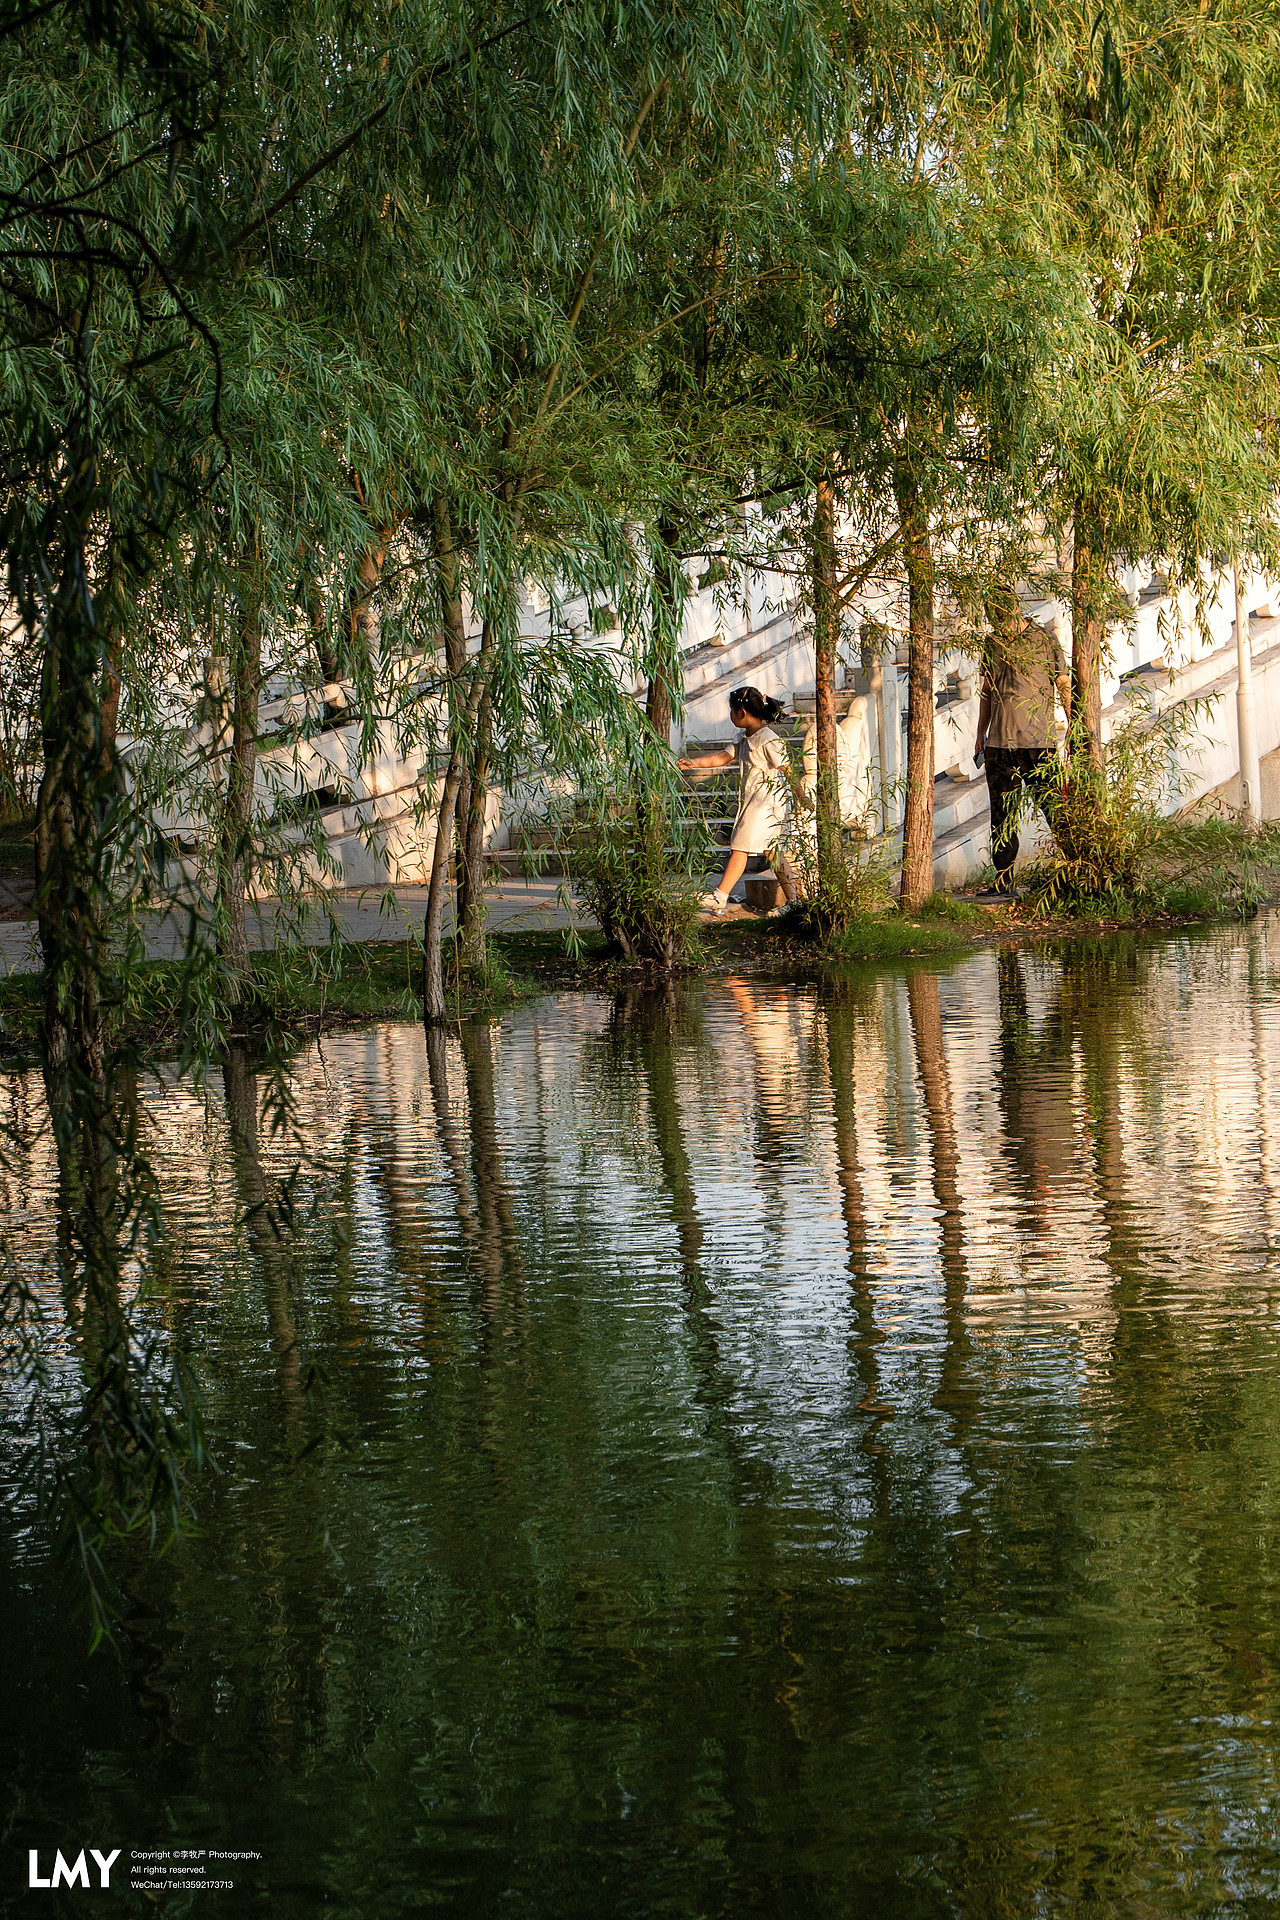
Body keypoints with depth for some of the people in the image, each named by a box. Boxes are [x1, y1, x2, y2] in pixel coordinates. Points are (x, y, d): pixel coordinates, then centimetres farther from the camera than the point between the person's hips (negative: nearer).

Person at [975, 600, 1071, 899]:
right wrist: (981, 733, 22)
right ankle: (1003, 883, 8)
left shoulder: (1044, 639, -2)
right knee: (1002, 815, 5)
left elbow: (1063, 684, 0)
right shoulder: (992, 643, 13)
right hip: (999, 741, 5)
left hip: (1038, 740, -5)